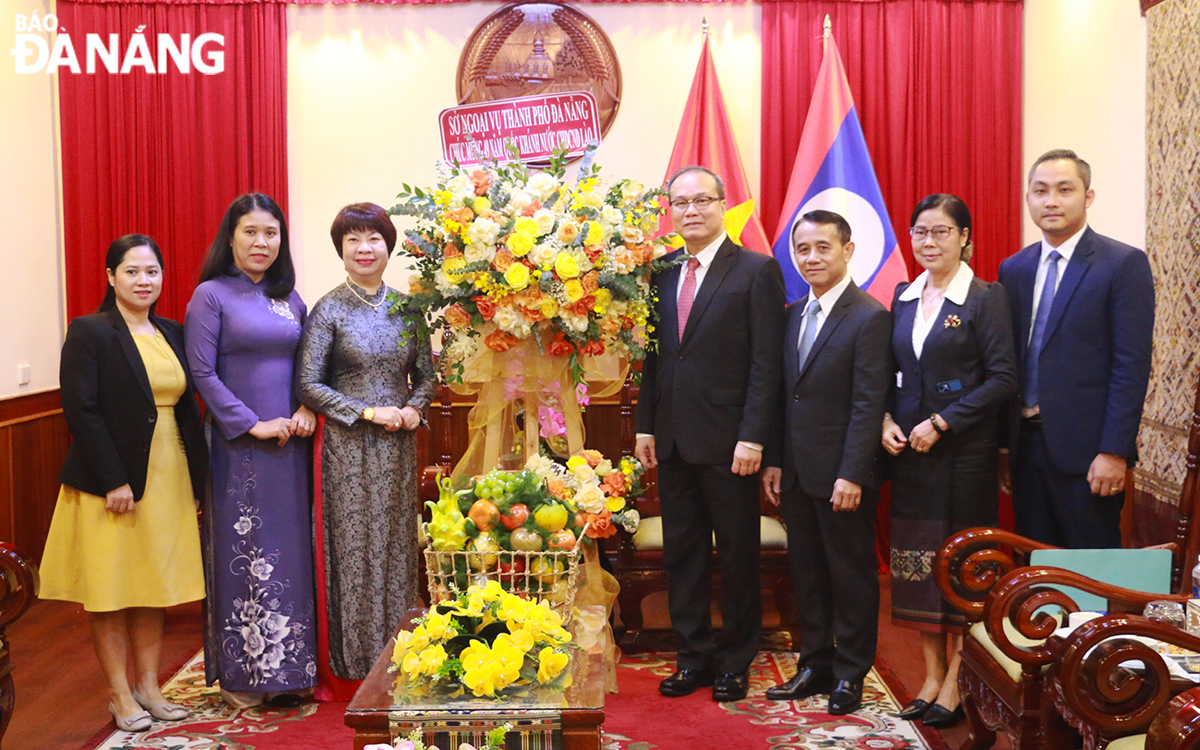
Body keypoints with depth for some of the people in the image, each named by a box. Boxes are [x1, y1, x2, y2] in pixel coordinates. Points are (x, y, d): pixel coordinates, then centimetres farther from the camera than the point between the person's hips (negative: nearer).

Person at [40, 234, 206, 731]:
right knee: (110, 594, 5)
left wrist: (196, 479, 6)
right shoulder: (89, 332, -8)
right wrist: (114, 481, -18)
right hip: (110, 484, -5)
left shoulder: (172, 334, 9)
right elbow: (80, 410, -14)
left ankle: (148, 685, 23)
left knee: (153, 589, 12)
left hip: (167, 481, 6)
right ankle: (120, 694, 17)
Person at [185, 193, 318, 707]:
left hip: (289, 444, 5)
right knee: (242, 551, 1)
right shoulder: (211, 295, -4)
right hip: (238, 447, -5)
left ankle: (286, 668, 20)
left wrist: (307, 409, -3)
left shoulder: (290, 299, 11)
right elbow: (202, 373, -11)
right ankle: (240, 672, 13)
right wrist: (252, 424, -14)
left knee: (289, 549, 9)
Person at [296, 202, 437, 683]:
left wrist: (414, 408, -7)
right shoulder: (329, 310, -4)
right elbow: (308, 385, -7)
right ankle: (357, 657, 14)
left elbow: (427, 374, 13)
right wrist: (368, 412, -13)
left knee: (397, 541, 9)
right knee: (355, 545, 1)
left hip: (398, 445, 4)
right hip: (349, 445, -3)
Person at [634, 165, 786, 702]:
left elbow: (766, 362, -10)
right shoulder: (662, 272, 11)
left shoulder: (757, 271, -5)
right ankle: (693, 657, 24)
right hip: (673, 440, 5)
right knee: (681, 554, 11)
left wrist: (753, 437, -15)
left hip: (728, 442, -5)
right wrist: (646, 425, 8)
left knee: (737, 555, 7)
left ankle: (735, 662, 21)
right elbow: (654, 355, 14)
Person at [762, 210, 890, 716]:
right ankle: (814, 665, 26)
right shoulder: (793, 315, 12)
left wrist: (851, 475, -19)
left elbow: (868, 405, -15)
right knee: (806, 572, 14)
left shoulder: (869, 318, -11)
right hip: (797, 472, 7)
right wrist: (774, 460, 9)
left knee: (851, 574, 6)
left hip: (842, 473, -7)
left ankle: (850, 674, 18)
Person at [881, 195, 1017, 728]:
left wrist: (941, 422, -15)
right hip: (908, 448, 5)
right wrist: (886, 419, -2)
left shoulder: (986, 298, -7)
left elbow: (1002, 379, -11)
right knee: (917, 561, 8)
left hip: (964, 452, -5)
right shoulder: (904, 297, 10)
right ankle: (931, 675, 20)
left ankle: (955, 682, 13)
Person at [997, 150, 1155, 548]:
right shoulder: (1013, 269, 10)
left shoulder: (1125, 264, -6)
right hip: (1025, 442, 5)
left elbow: (1132, 365, -11)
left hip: (1085, 450, -5)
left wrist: (1114, 452, -16)